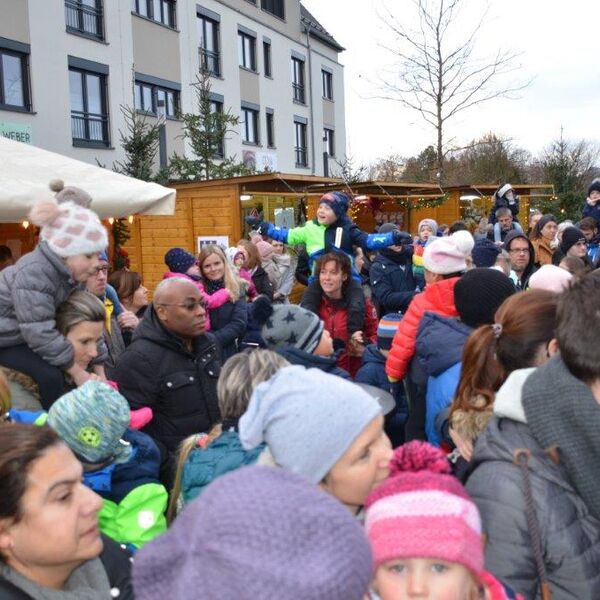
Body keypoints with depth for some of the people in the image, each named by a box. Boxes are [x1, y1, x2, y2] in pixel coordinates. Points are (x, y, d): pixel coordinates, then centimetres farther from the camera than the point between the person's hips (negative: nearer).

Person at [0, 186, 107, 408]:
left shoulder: (68, 271, -5)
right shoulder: (34, 273, -30)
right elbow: (41, 333, -31)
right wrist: (76, 371, -26)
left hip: (22, 335, 9)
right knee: (50, 374, -20)